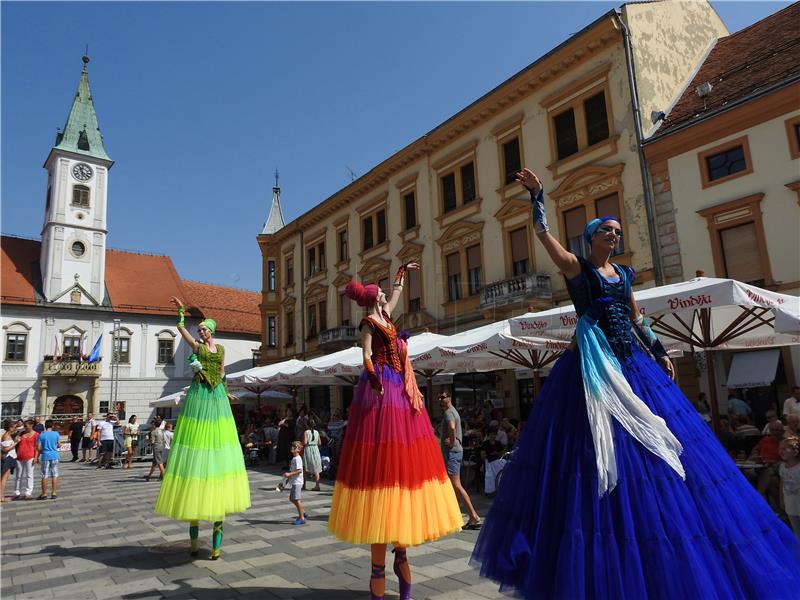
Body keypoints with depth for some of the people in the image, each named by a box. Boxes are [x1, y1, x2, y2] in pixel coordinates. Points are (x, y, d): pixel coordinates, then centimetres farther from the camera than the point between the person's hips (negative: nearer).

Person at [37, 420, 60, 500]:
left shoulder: (41, 435, -4)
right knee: (54, 475, 7)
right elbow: (59, 445, 3)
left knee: (44, 476, 5)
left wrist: (37, 457, 7)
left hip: (45, 456, -1)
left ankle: (44, 494, 9)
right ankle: (54, 493, 8)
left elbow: (39, 448, -5)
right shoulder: (56, 434, -1)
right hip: (54, 456, 1)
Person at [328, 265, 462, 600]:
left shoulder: (386, 317, 20)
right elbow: (366, 355, -14)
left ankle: (400, 553, 15)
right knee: (379, 459, -10)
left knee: (401, 459, 7)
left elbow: (397, 292, 38)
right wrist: (373, 379, -30)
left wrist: (403, 271, 49)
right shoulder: (369, 321, -2)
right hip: (381, 390, -9)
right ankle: (378, 567, -6)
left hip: (400, 391, 9)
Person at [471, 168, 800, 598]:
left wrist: (660, 354, 18)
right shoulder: (576, 268, -2)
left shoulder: (624, 273, 15)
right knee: (604, 458, -4)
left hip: (633, 366, 7)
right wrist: (536, 194, -16)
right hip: (594, 370, -6)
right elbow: (543, 233, -12)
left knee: (659, 459, 10)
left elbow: (636, 318, 20)